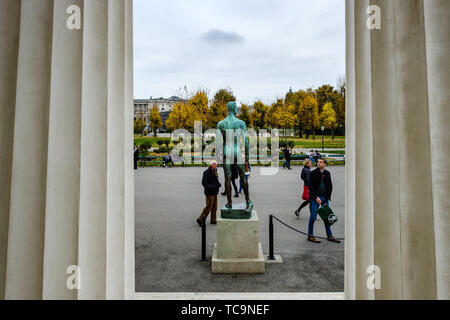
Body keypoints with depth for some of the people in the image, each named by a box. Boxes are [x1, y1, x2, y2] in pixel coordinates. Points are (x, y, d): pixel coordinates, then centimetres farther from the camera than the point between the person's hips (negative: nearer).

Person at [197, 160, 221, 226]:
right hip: (209, 193, -8)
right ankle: (200, 219, 8)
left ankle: (213, 220, 23)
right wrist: (214, 186, -26)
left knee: (214, 206, 12)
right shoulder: (206, 172, -17)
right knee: (209, 206, -5)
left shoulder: (215, 172, 10)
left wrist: (218, 184, 0)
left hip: (214, 192, 8)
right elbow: (204, 183, -22)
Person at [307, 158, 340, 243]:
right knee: (313, 216, -1)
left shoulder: (327, 173, 7)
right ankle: (310, 236, 9)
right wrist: (316, 197, -14)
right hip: (316, 197, -4)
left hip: (325, 198, 4)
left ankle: (329, 236, 20)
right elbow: (311, 186, -7)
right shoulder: (313, 173, -4)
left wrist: (328, 197, 1)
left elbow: (330, 186, 10)